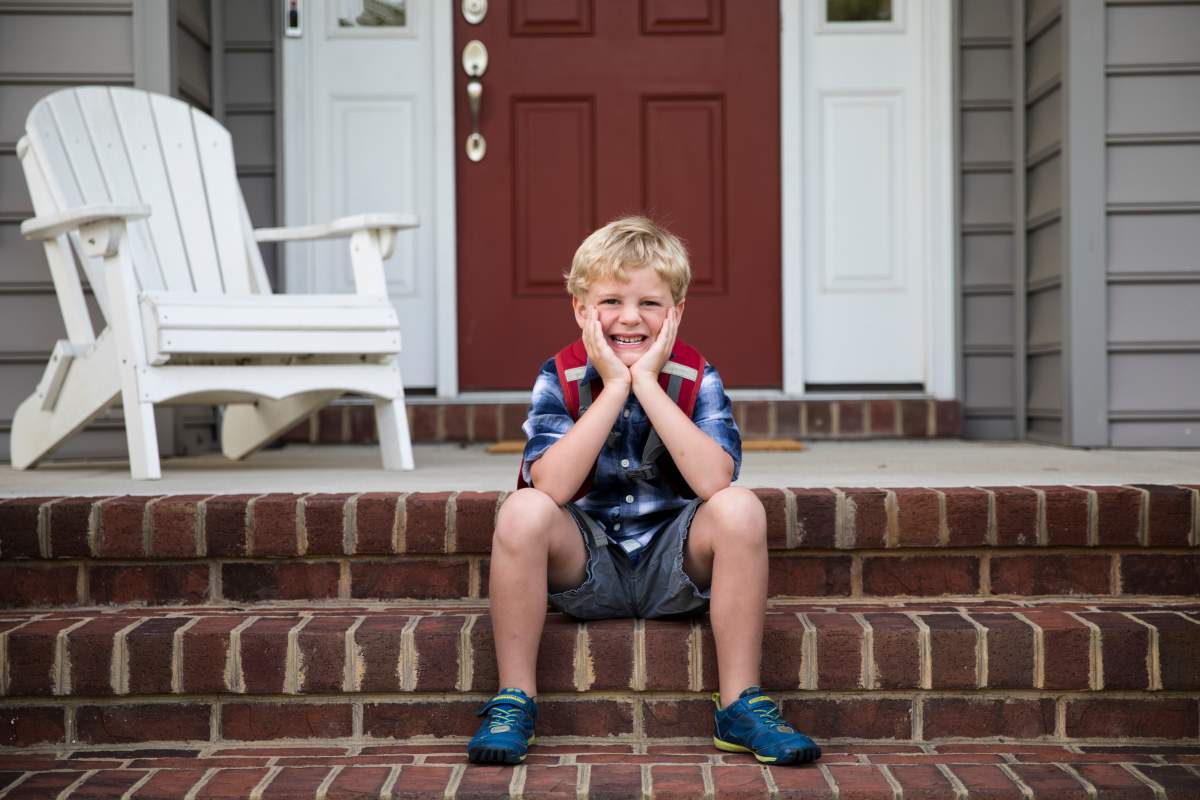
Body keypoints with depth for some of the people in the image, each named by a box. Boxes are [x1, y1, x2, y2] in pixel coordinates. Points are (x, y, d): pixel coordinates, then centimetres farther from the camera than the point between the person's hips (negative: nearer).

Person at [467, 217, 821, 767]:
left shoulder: (696, 380, -7)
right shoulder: (560, 379, -7)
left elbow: (714, 481, -26)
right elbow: (552, 487, -24)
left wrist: (647, 384, -24)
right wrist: (614, 387, -23)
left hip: (676, 568, 0)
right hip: (587, 568, 0)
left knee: (740, 509, -28)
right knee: (523, 511, -28)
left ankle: (741, 706, -17)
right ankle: (513, 701, -16)